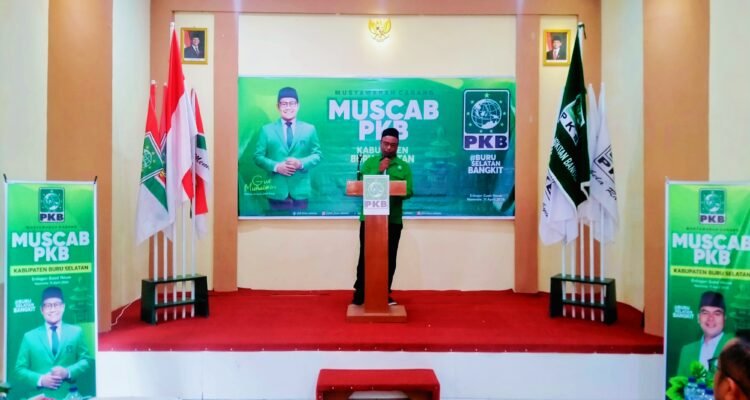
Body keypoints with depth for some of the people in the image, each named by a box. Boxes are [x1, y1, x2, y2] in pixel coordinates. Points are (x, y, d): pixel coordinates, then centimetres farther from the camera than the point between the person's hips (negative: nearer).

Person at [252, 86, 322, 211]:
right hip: (277, 191, 0)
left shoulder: (309, 129, 9)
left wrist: (301, 163, -13)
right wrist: (276, 166, -14)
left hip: (300, 191, 1)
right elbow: (258, 156, 4)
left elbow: (317, 154, 7)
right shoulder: (267, 129, 7)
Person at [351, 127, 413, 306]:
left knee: (389, 258, 6)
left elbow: (409, 191, -2)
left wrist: (394, 192, -22)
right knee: (365, 256, 2)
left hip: (393, 219, 1)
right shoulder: (369, 162, 9)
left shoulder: (404, 166, 7)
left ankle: (385, 294, 18)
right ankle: (359, 293, 13)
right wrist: (378, 171, -12)